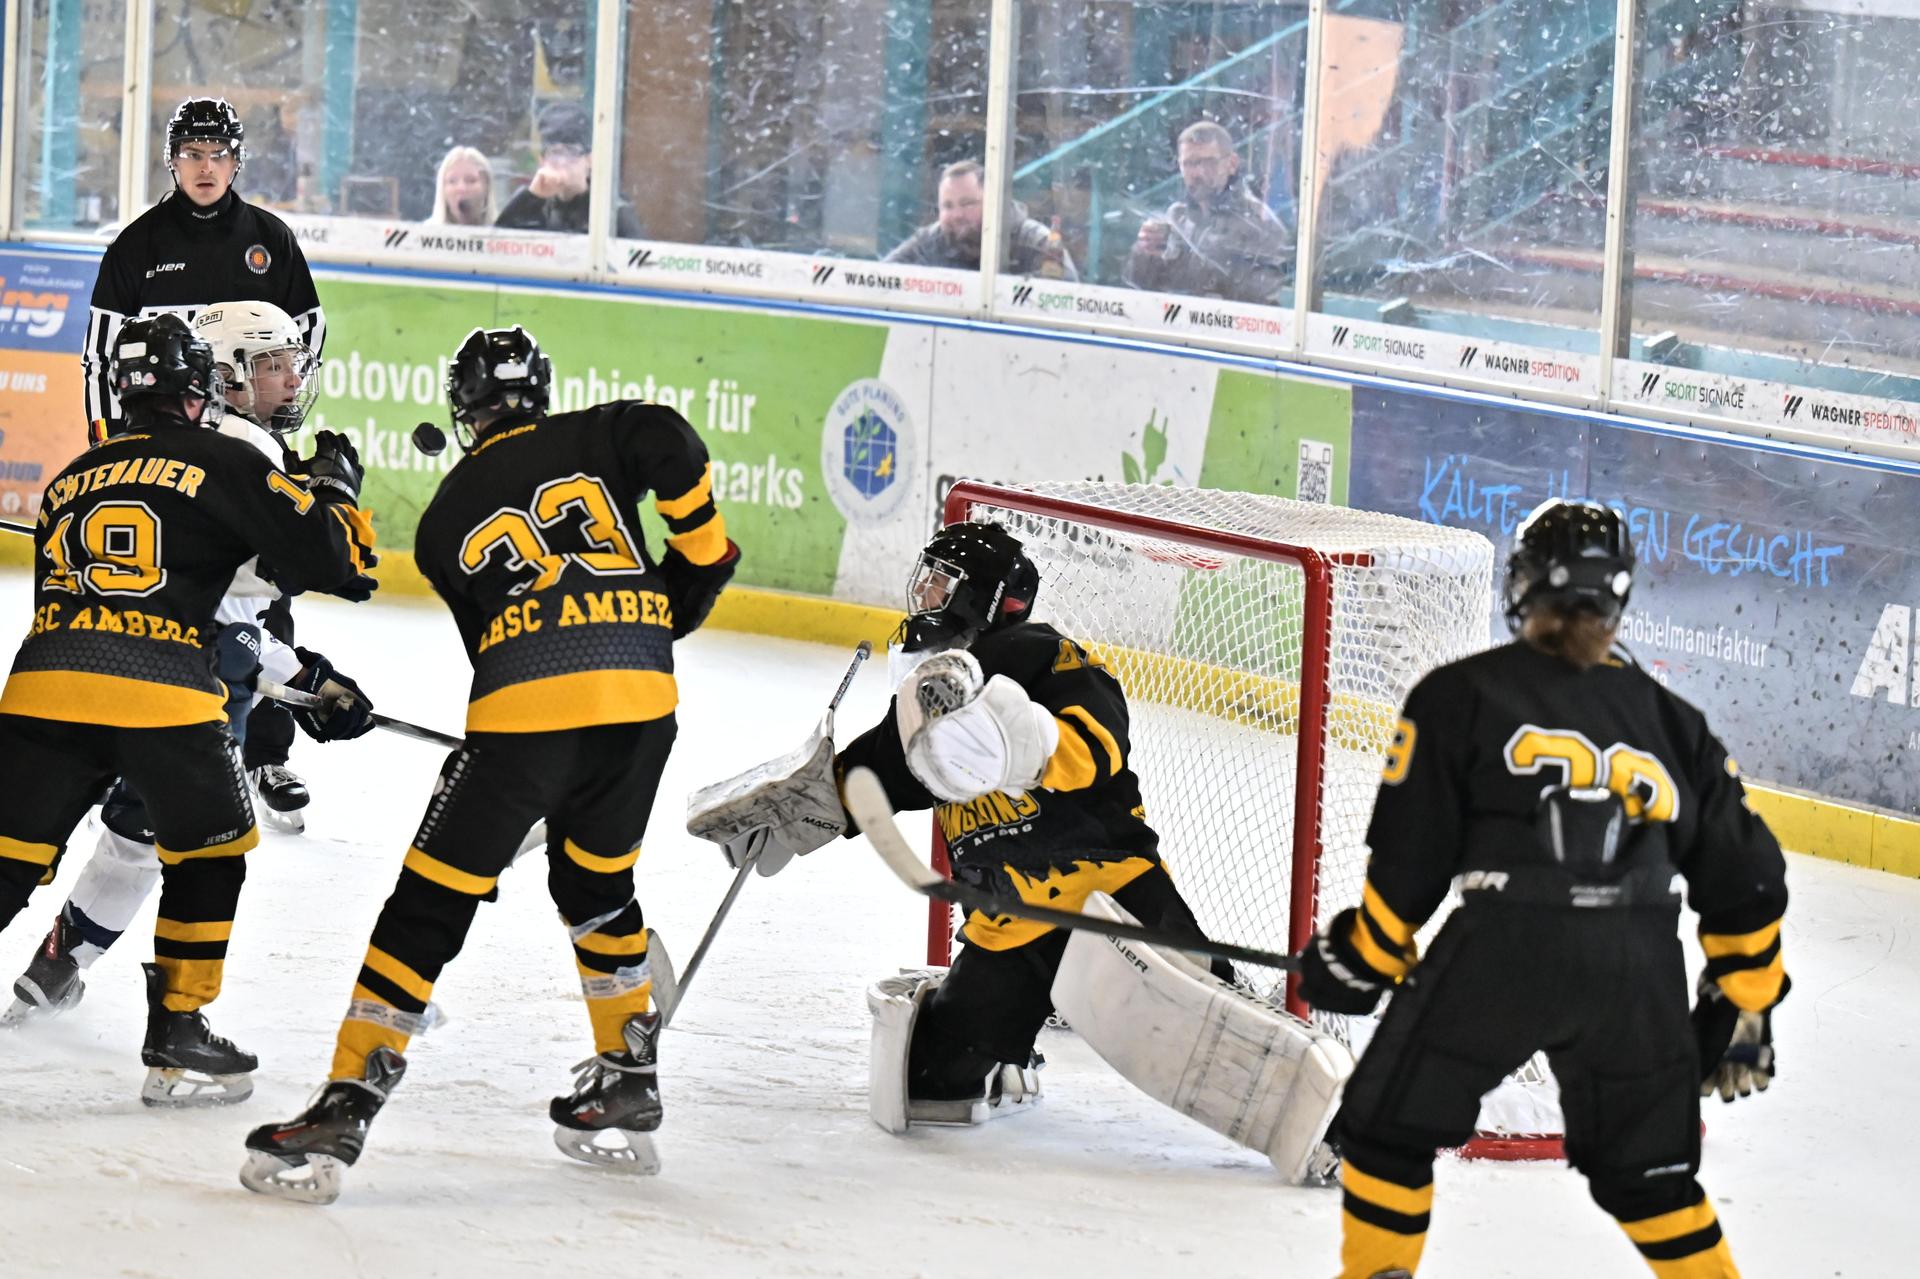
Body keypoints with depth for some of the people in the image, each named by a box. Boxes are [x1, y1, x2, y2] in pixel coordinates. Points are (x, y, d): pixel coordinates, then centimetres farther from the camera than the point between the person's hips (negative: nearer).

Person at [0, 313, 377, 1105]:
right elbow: (336, 563, 5)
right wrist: (335, 490, 25)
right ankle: (177, 1043, 17)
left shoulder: (70, 480, 24)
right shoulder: (224, 464, 8)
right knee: (207, 852, 18)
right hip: (161, 693, -3)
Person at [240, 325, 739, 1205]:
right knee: (597, 883, 27)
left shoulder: (444, 520, 19)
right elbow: (669, 446, -6)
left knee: (429, 905, 0)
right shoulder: (593, 439, 16)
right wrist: (699, 557, 8)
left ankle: (343, 1111, -7)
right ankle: (627, 1092, 33)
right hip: (642, 701, 3)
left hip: (524, 711, -2)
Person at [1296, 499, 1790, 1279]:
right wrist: (1741, 1008, 26)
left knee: (1390, 1122, 13)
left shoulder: (1460, 696, 8)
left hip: (1505, 951, -4)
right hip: (1639, 973, 4)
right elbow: (1742, 875, 18)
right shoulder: (1666, 719, 19)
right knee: (1648, 1172, 19)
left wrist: (1362, 960, 15)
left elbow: (1411, 856, 3)